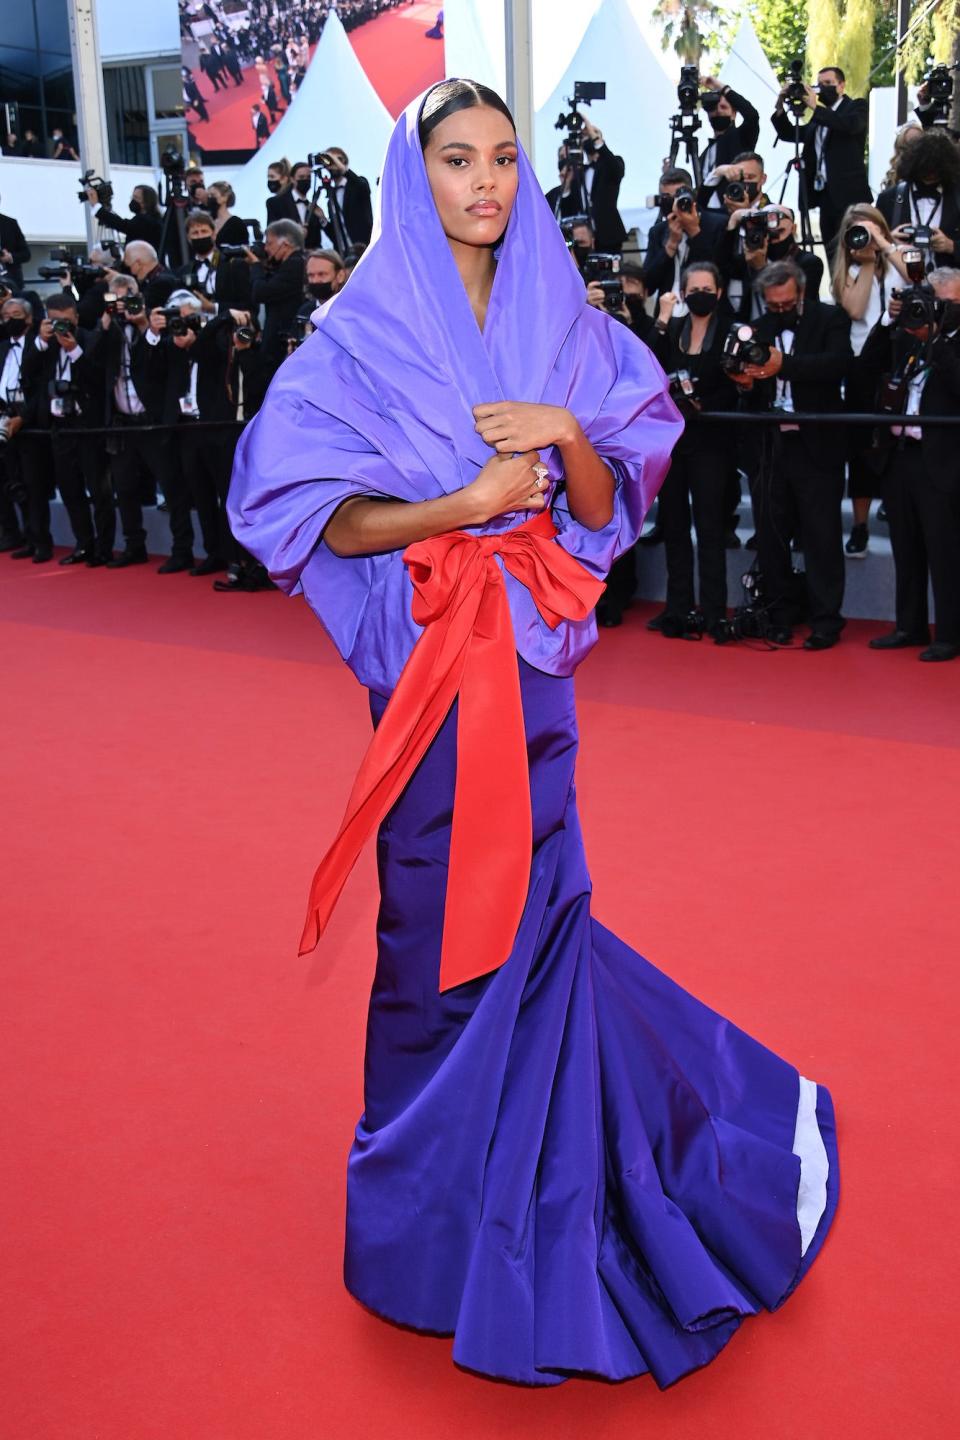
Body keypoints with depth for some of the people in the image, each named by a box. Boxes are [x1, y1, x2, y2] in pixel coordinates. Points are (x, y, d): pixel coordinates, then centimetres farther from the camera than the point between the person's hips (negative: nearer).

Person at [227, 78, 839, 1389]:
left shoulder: (567, 327, 7)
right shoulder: (363, 334, -3)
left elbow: (609, 507, 6)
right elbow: (304, 513, -7)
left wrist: (571, 437, -14)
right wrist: (464, 502, -15)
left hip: (533, 653, 3)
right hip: (429, 654, -2)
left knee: (526, 898, 7)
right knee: (445, 906, 3)